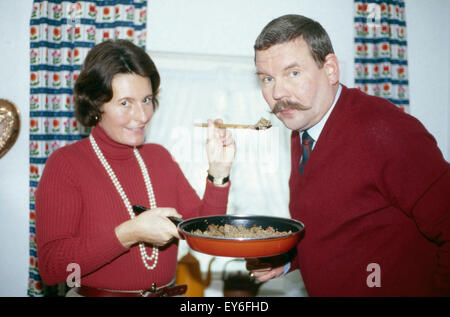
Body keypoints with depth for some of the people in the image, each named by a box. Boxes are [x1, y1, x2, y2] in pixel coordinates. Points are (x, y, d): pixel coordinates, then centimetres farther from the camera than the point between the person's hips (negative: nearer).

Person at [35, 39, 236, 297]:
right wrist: (129, 233, -20)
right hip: (97, 294, -1)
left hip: (168, 292, 2)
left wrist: (219, 172, -7)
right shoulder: (66, 163, -6)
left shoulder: (159, 157, 6)